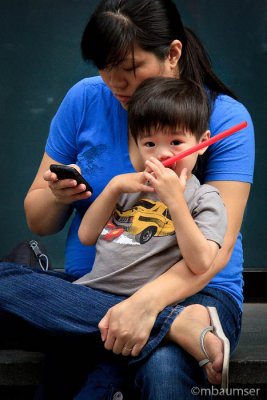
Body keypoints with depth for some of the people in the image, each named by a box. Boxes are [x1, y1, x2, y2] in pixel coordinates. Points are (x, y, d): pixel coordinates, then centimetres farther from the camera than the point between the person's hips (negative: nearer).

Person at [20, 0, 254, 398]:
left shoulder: (225, 118, -7)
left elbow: (218, 245, -17)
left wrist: (148, 301, -36)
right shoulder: (85, 100, 3)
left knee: (162, 367, -35)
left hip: (193, 289, -2)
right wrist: (57, 197, -14)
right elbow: (39, 222, 11)